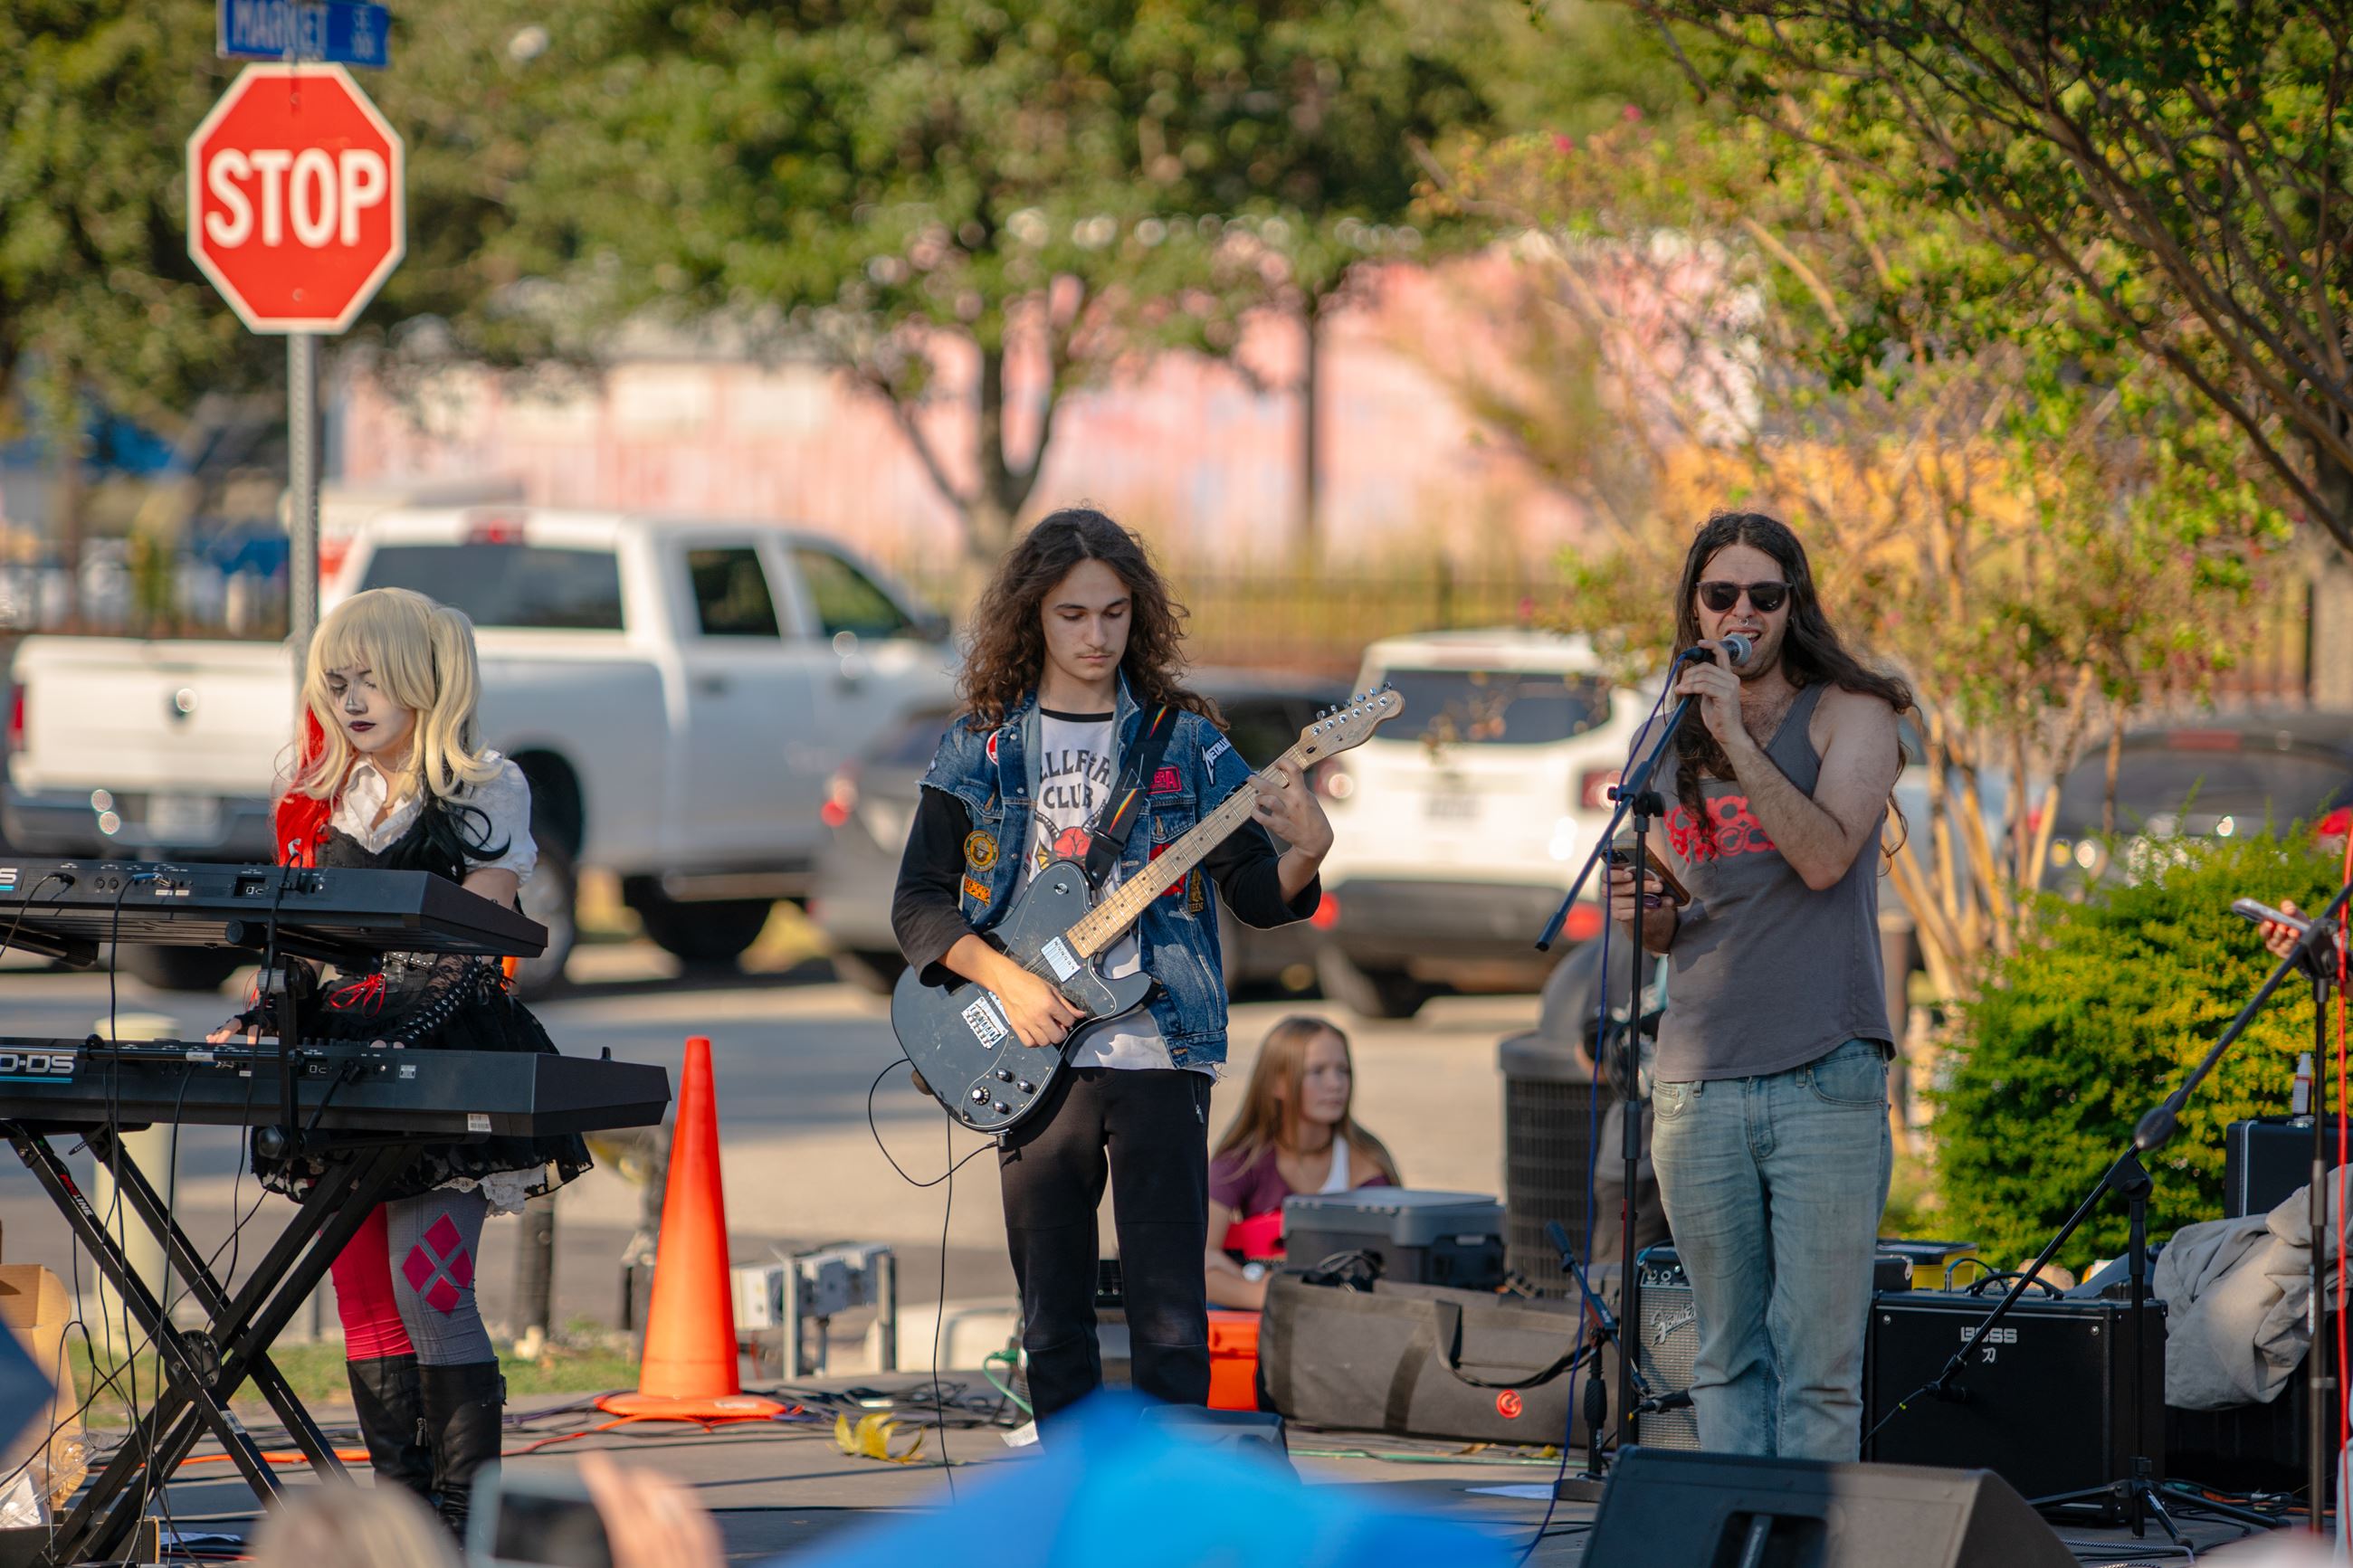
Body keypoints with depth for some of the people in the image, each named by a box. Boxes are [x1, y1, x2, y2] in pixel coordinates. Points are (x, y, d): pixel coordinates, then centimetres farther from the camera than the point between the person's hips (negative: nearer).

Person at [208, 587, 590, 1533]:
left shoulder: (487, 792, -2)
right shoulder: (322, 805, 16)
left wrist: (400, 1030, -20)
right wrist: (260, 1017, 0)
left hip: (446, 1063, -6)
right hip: (342, 1061, 6)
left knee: (427, 1284, -14)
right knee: (362, 1287, 3)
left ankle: (468, 1508, -9)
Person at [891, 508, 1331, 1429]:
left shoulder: (1183, 740, 7)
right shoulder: (981, 749, 8)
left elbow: (1255, 896, 5)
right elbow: (917, 903, 5)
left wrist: (1305, 854, -17)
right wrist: (1003, 978, -11)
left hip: (1160, 1053, -1)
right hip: (1036, 1065, 1)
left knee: (1170, 1317, -5)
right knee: (1052, 1323, 5)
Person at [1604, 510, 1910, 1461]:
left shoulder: (1849, 714, 3)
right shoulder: (1673, 740, 17)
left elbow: (1826, 855, -13)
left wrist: (1735, 737, -14)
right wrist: (1641, 913, 2)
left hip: (1824, 1078, -4)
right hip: (1699, 1085, 4)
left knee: (1818, 1359, -8)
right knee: (1728, 1357, 6)